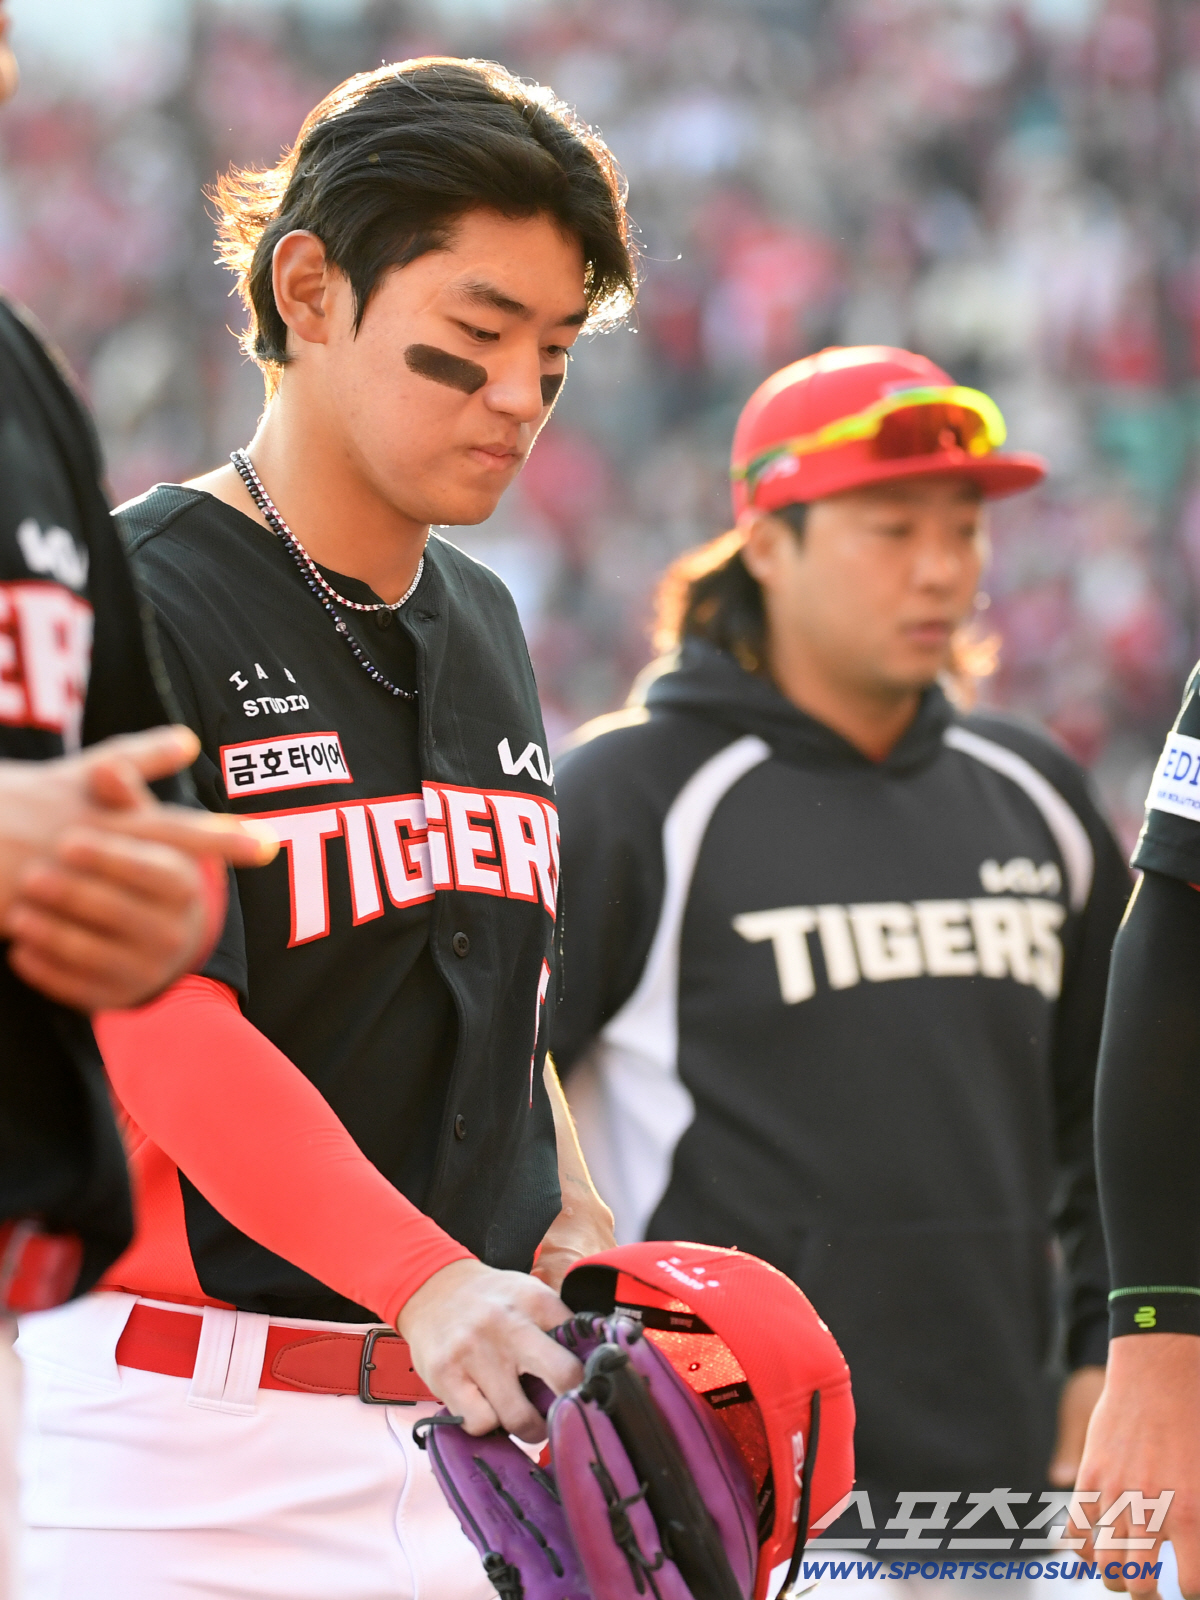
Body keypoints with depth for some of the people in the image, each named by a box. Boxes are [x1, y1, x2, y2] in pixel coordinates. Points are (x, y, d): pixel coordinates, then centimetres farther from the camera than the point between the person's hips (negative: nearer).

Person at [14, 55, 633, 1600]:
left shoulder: (483, 622, 16)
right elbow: (163, 1026, -19)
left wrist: (567, 1218, 6)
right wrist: (424, 1277, -32)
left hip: (459, 1419, 6)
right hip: (183, 1427, -6)